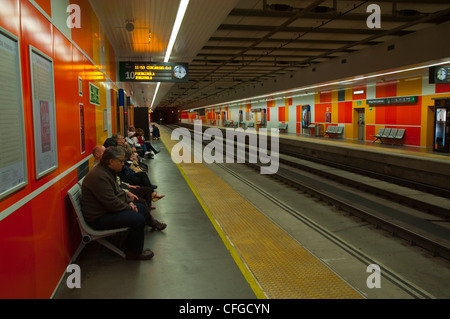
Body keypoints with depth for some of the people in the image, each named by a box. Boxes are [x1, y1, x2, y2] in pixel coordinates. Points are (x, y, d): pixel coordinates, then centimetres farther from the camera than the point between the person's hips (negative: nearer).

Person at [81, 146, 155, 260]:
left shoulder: (108, 171, 7)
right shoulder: (99, 176, -27)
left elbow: (118, 190, 18)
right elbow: (112, 203, -28)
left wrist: (129, 202, 4)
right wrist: (129, 208, -13)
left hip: (109, 208, 11)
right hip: (99, 218, -11)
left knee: (142, 208, 13)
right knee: (138, 219, -23)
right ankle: (134, 252, -2)